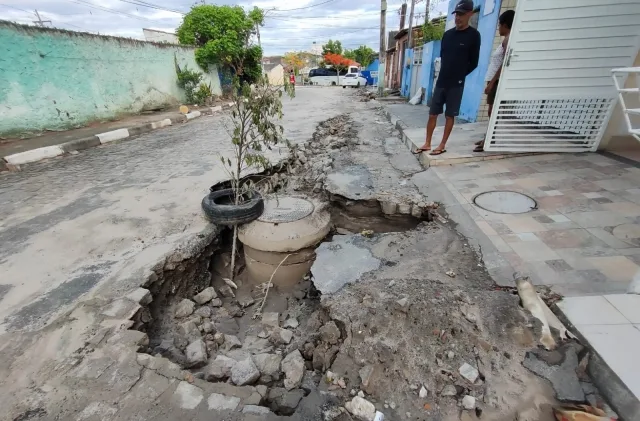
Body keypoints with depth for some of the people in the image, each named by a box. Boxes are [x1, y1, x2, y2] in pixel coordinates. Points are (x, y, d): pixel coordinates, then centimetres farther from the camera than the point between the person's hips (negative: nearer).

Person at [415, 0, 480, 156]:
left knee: (450, 115, 1)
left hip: (456, 84, -4)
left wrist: (459, 75, 5)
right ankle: (427, 144, 10)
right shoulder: (447, 34, 10)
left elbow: (473, 63, -1)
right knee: (432, 114, 3)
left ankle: (442, 146, 8)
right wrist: (446, 73, 13)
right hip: (441, 82, 5)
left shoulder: (473, 35, -4)